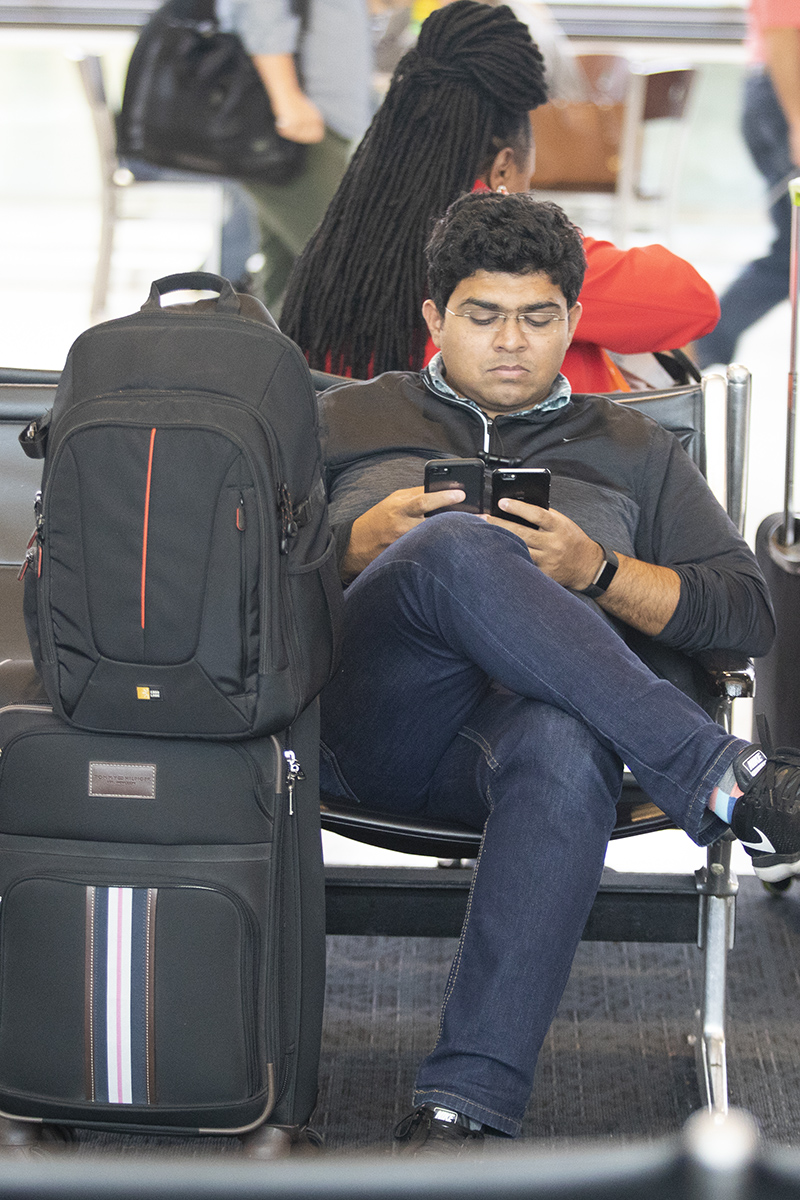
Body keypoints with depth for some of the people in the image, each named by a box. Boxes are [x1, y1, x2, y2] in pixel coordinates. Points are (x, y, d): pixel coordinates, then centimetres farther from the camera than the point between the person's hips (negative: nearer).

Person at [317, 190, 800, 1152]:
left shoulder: (634, 452, 29)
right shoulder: (347, 420, 29)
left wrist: (597, 574, 1)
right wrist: (360, 545, -1)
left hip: (526, 716, 1)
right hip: (366, 721, 0)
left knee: (564, 750, -42)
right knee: (456, 550, -36)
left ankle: (463, 1108, -50)